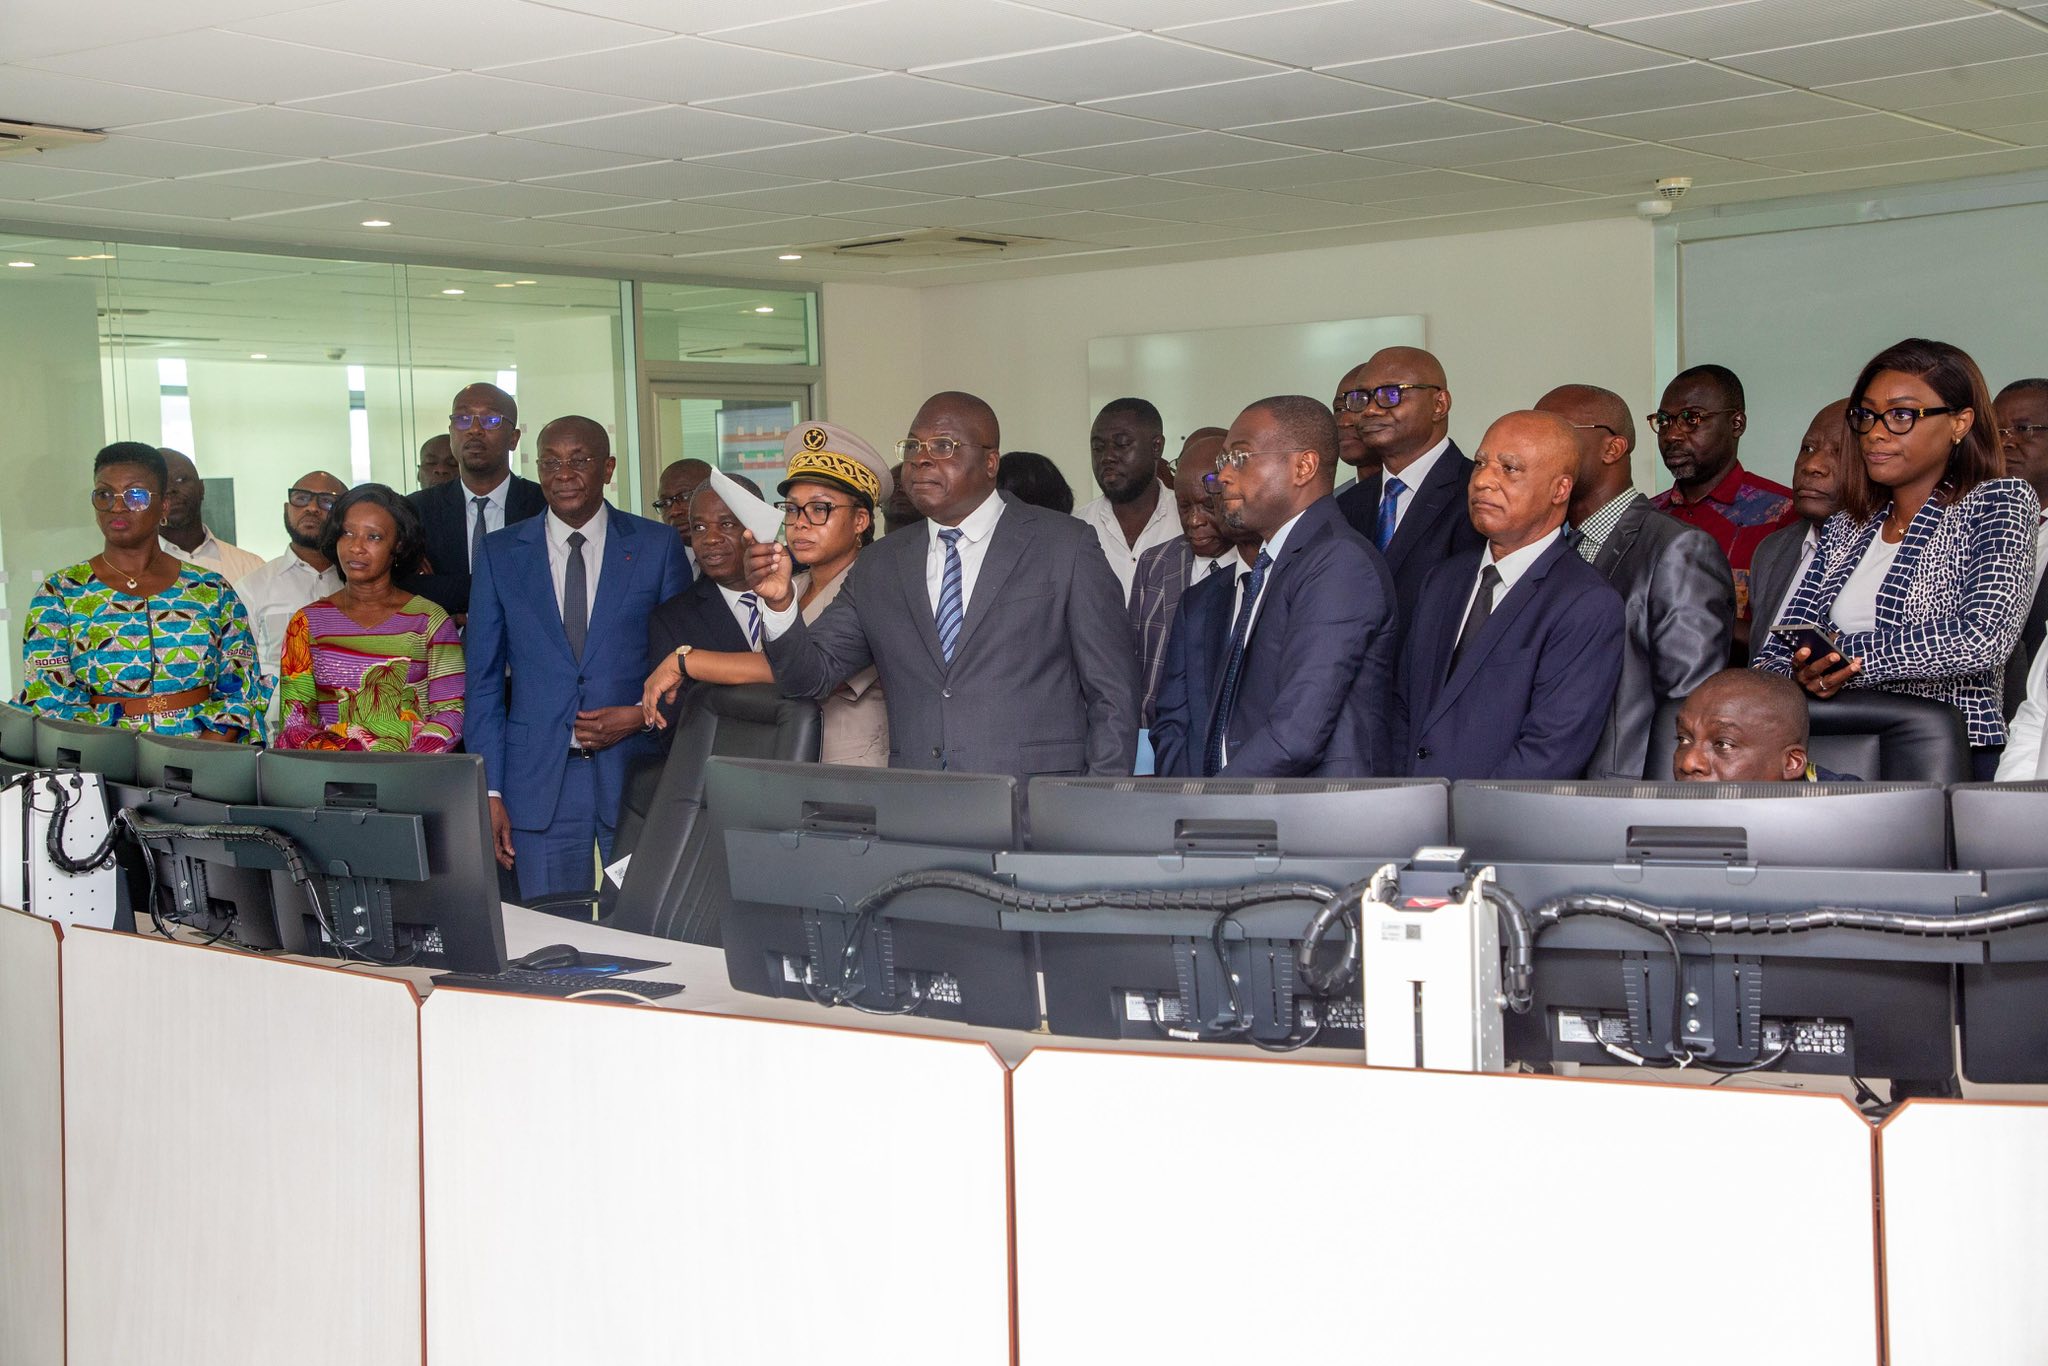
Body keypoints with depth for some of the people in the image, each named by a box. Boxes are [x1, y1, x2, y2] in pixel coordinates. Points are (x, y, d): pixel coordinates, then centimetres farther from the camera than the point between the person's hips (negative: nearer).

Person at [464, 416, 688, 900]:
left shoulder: (657, 546, 4)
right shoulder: (501, 553, 7)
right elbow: (484, 679, 6)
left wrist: (644, 715, -9)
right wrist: (489, 791, 0)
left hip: (636, 771, -1)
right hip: (538, 782, 1)